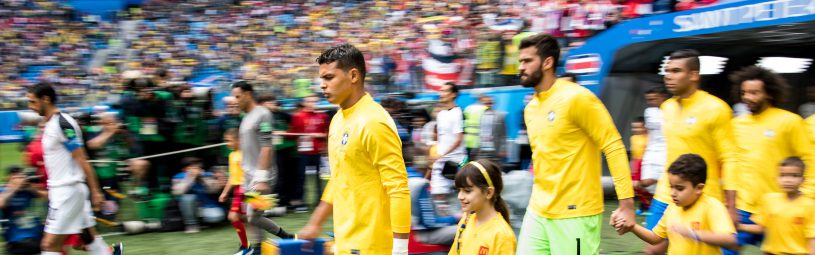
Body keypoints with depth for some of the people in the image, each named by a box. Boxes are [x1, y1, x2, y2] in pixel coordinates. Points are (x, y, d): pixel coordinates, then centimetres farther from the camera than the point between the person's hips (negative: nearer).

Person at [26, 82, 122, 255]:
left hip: (68, 191, -9)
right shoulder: (50, 123, 13)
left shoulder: (63, 124, -16)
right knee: (90, 239, 12)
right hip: (60, 191, 9)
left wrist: (95, 192, -18)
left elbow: (82, 161, -17)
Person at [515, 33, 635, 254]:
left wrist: (626, 203, -20)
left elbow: (614, 147, -14)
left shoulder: (576, 98, -12)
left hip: (576, 213, -7)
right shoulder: (530, 109, 12)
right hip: (537, 212, 7)